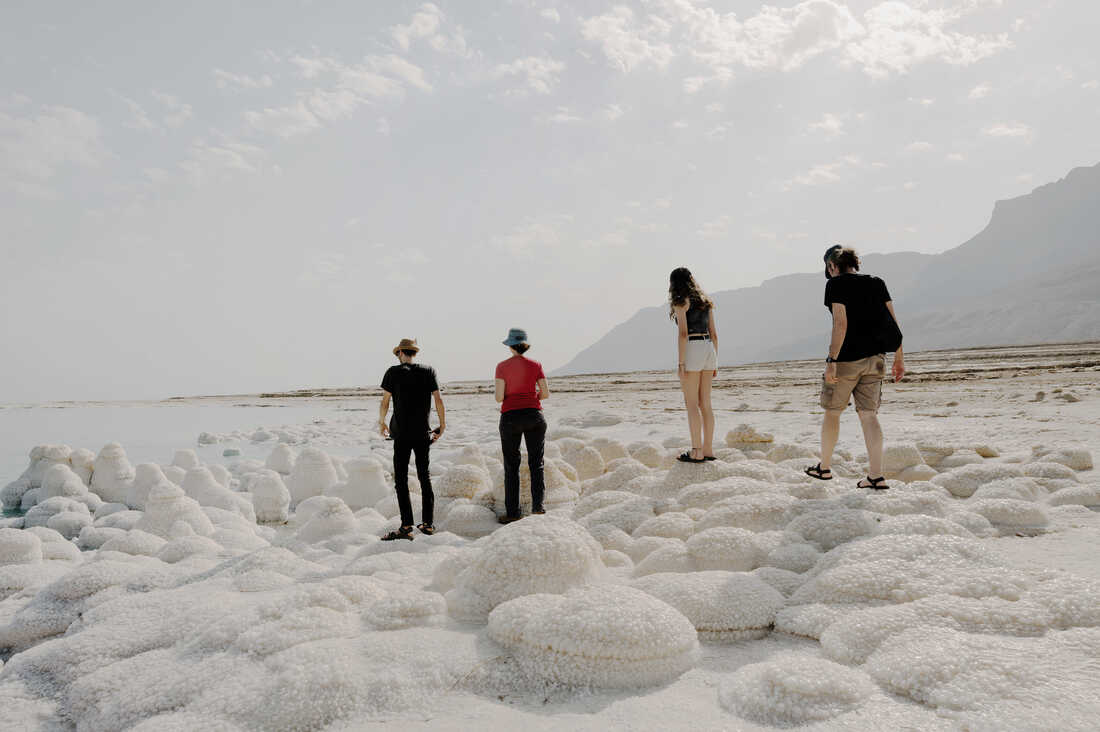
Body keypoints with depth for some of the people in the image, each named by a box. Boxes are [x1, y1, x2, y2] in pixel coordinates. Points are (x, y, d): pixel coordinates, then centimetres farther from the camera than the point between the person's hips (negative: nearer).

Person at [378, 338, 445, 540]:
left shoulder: (394, 372, -3)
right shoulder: (428, 371, 4)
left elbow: (385, 402, -2)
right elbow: (438, 400, 2)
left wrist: (381, 422, 15)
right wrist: (442, 426, 12)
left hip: (402, 433, -3)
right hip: (423, 432, 3)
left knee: (401, 479, 1)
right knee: (424, 476, 14)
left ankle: (406, 527, -5)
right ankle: (428, 523, 18)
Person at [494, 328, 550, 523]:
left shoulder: (502, 366, -2)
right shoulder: (536, 365, 2)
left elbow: (499, 397, -7)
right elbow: (546, 393, 1)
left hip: (510, 417, -1)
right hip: (534, 416, 1)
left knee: (511, 466, 7)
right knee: (536, 463, 9)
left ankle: (512, 512, 8)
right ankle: (537, 505, -1)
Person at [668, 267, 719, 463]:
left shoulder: (681, 301, -5)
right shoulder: (705, 301, 16)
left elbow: (682, 333, -14)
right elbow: (714, 333, 14)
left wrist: (680, 363, -14)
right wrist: (714, 362, 18)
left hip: (691, 350, -7)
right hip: (708, 350, 7)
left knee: (691, 403, -2)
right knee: (705, 403, 10)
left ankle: (697, 452, -2)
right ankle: (708, 450, 13)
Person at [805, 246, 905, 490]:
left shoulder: (836, 284, -8)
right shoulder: (877, 284, 9)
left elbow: (841, 324, -18)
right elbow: (893, 323, 6)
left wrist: (831, 360, -19)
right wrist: (899, 358, 11)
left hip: (846, 359, -5)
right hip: (875, 358, 5)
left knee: (832, 412, 11)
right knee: (869, 415, 6)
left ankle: (824, 467, 24)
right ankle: (876, 476, 1)